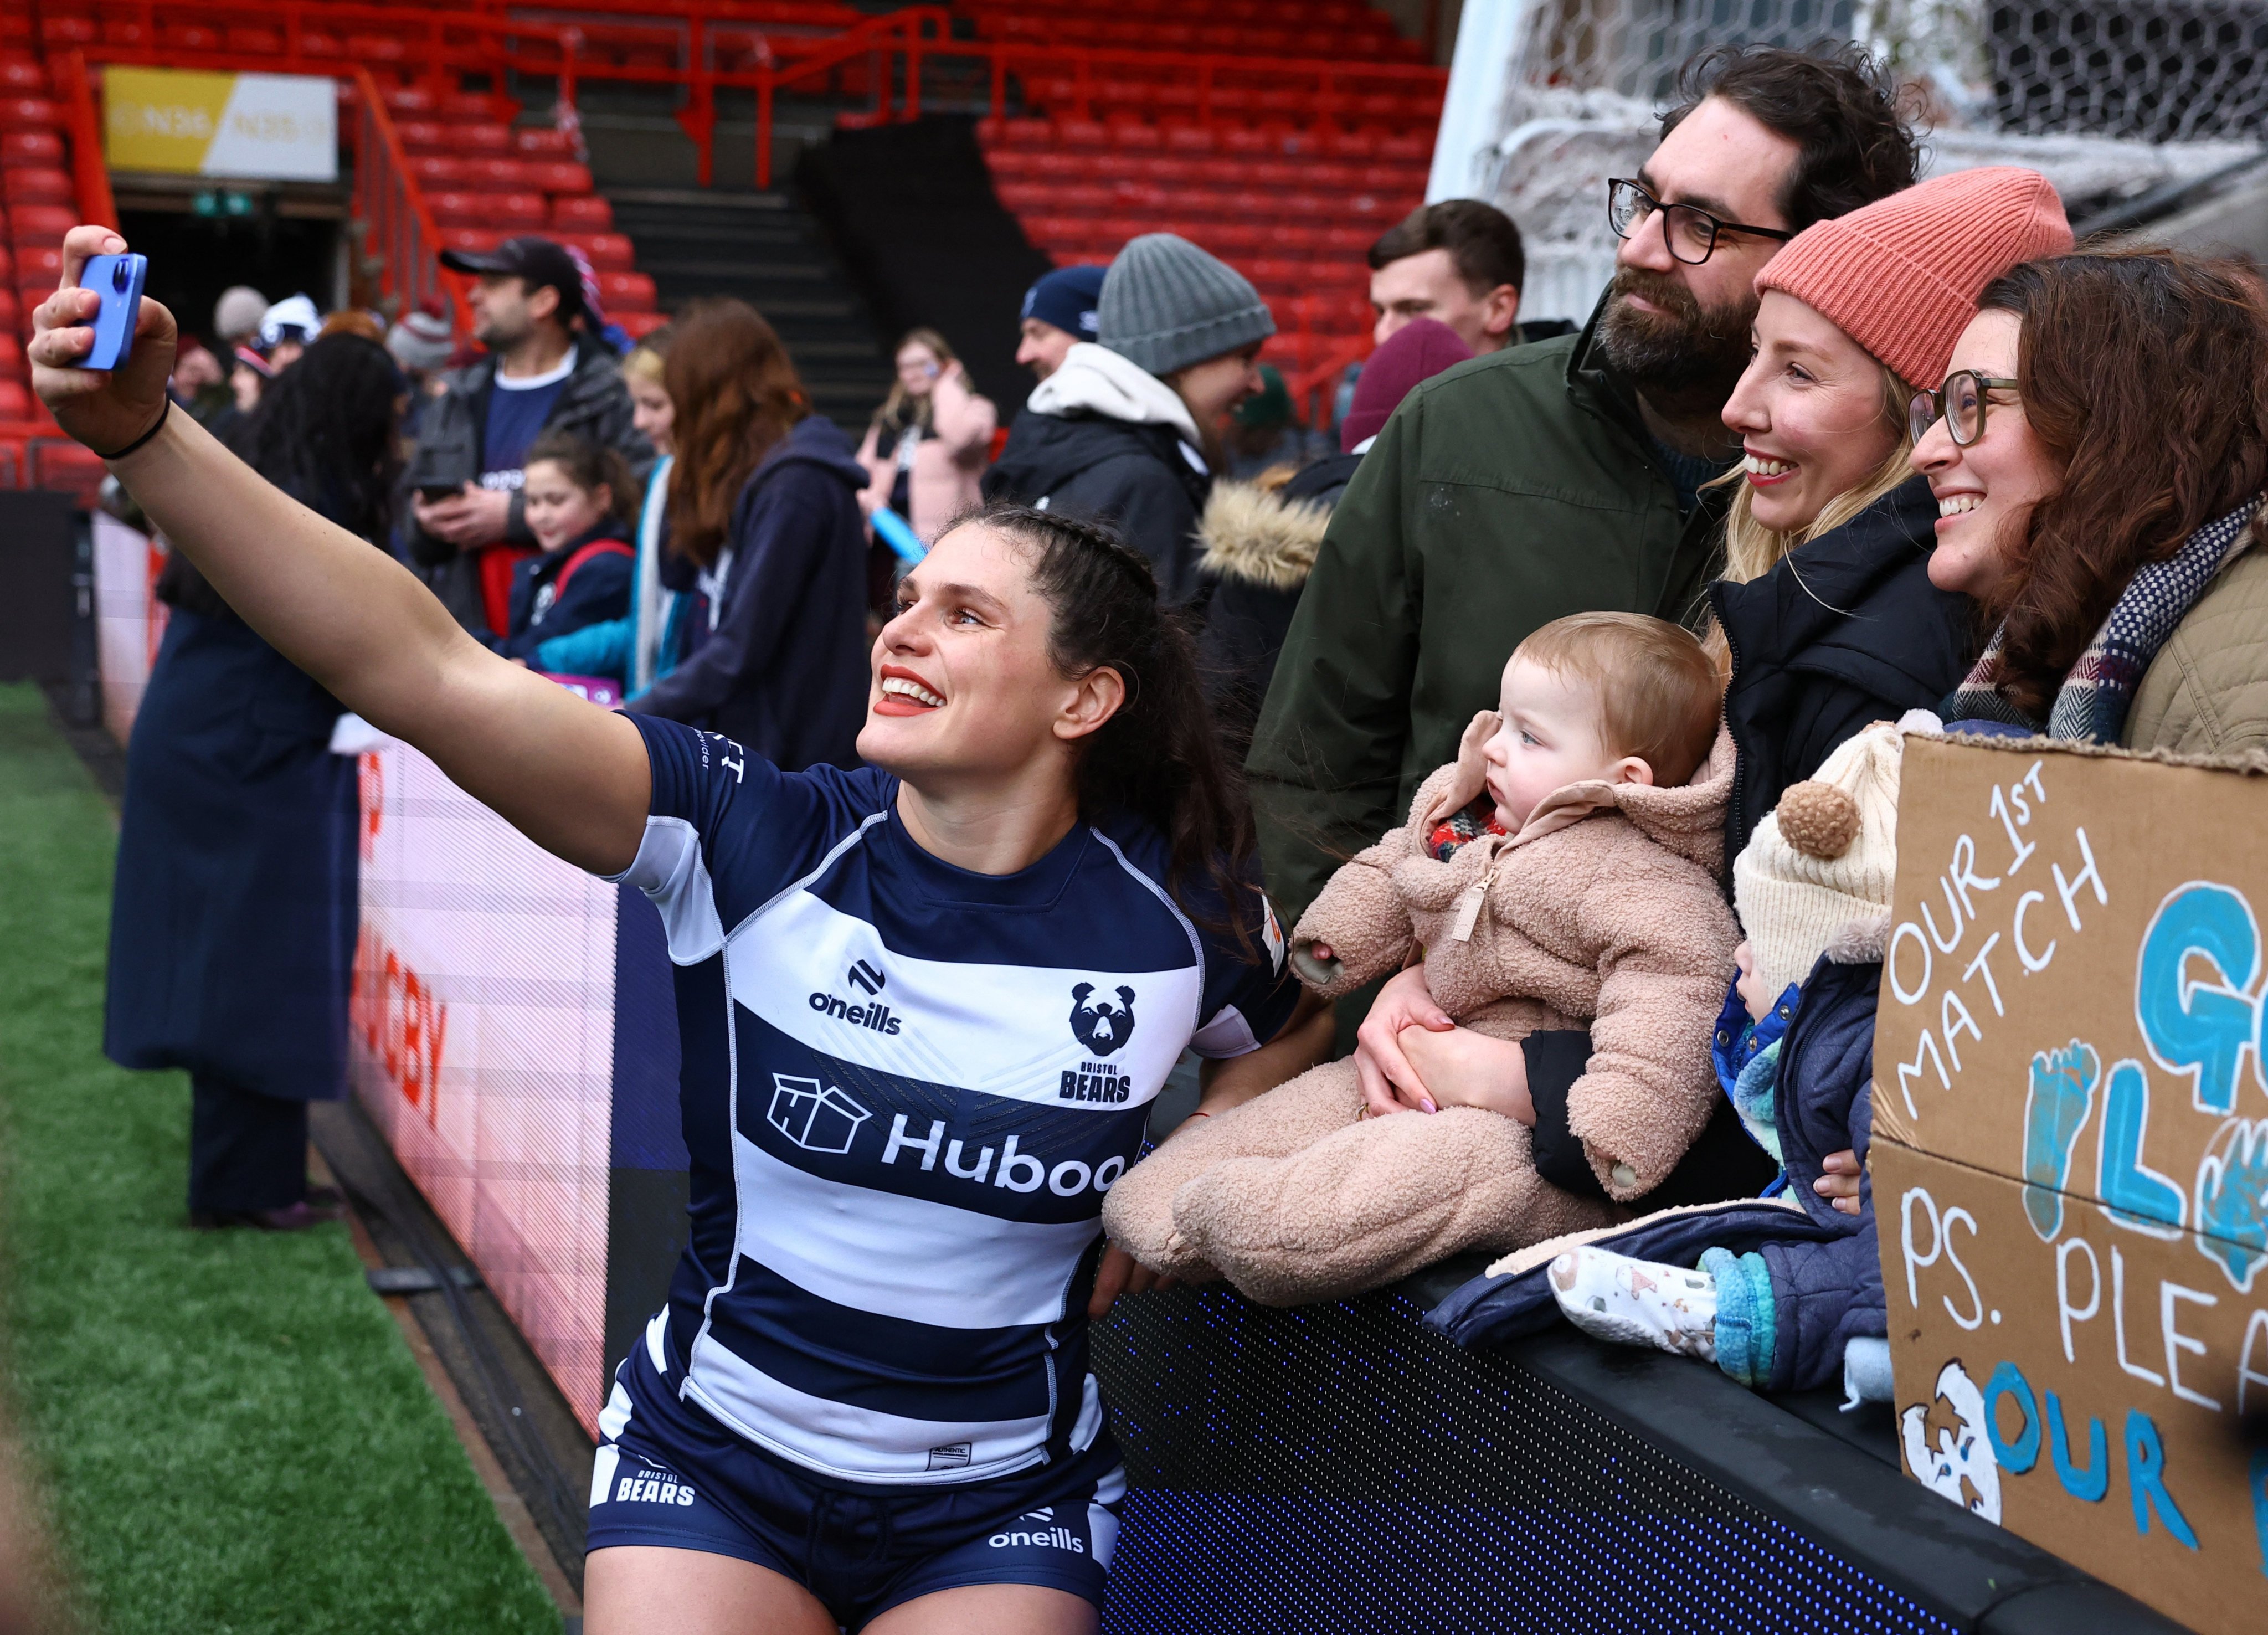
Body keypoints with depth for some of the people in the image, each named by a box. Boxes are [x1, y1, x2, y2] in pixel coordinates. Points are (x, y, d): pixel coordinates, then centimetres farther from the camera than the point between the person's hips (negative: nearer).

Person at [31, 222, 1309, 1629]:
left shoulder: (1178, 920, -10)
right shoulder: (758, 842, -15)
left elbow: (1282, 1038, 14)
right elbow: (429, 673, -26)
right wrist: (142, 431, -35)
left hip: (1003, 1511, 0)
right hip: (715, 1466, 0)